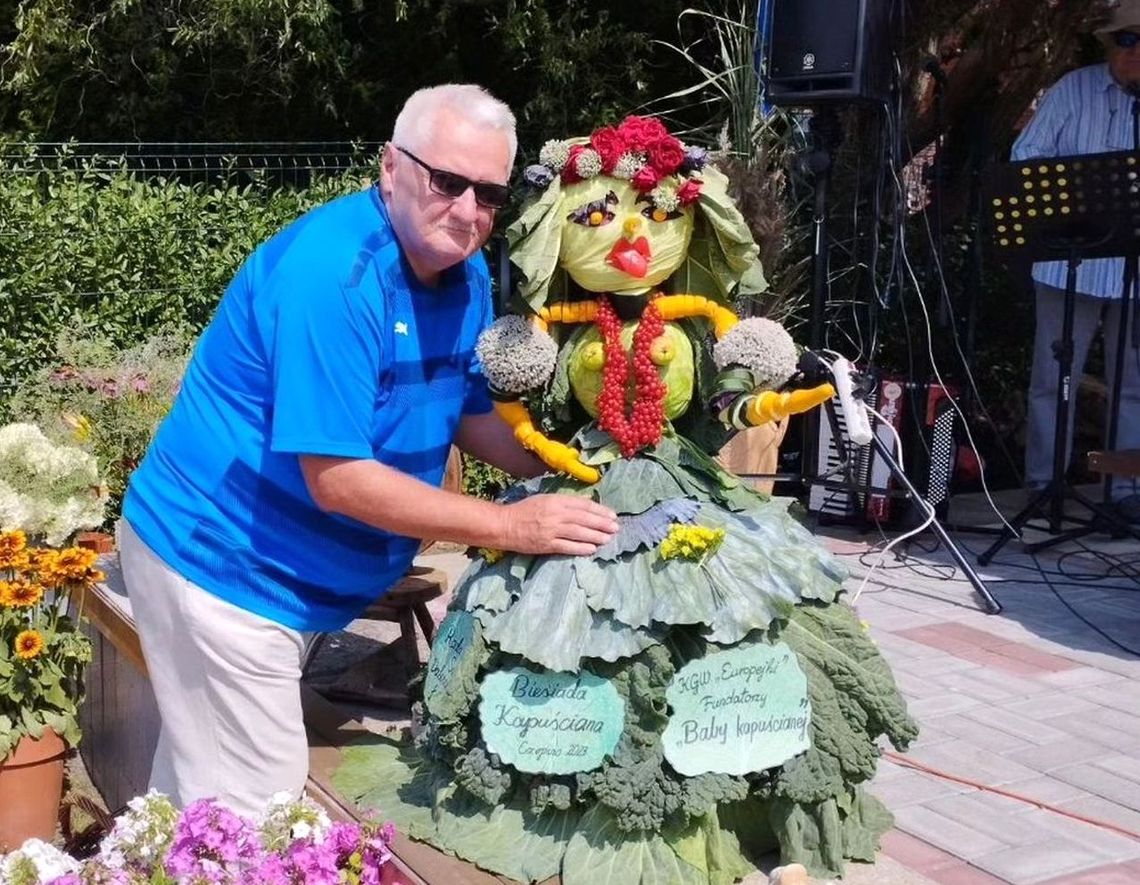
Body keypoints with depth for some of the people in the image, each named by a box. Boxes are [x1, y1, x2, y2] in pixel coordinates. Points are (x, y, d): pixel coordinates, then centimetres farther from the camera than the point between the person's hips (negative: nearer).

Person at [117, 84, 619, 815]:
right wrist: (513, 526, -27)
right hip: (220, 559, -8)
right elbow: (338, 478, -29)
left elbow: (473, 415, 9)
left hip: (293, 572, 8)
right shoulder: (331, 274, -27)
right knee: (253, 816, 0)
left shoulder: (466, 274, 0)